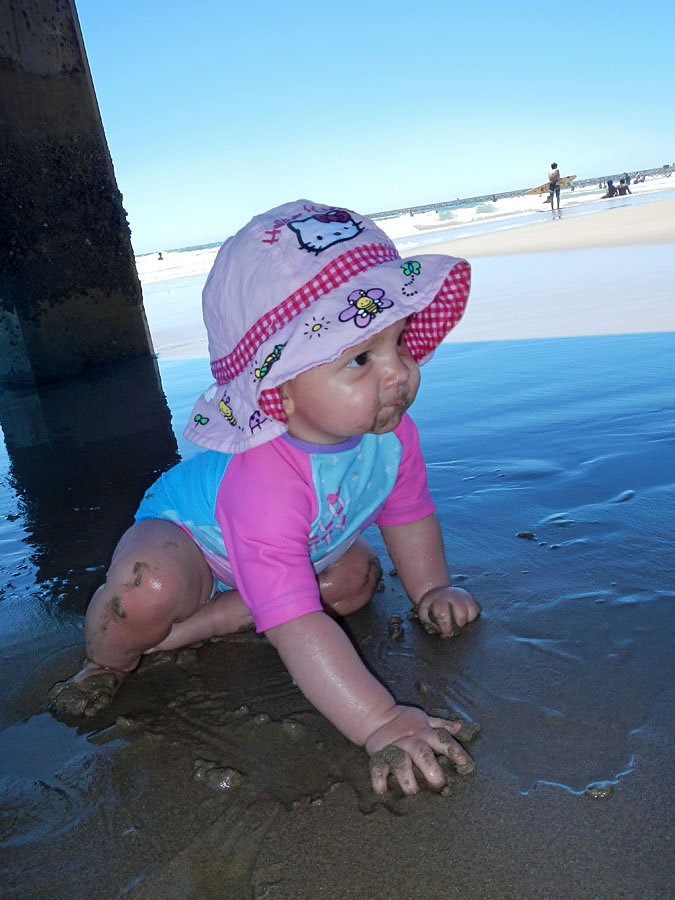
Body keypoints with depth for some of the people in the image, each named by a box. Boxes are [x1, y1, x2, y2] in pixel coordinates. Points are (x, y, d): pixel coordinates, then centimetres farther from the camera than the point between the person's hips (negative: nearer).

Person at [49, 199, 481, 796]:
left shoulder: (391, 430, -23)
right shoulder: (265, 483, -47)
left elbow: (407, 514, -1)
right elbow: (296, 626, -48)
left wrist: (431, 590, 2)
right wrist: (380, 724, -50)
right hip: (184, 532, -7)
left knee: (359, 575, -14)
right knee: (147, 586, -37)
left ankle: (195, 626, -7)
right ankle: (111, 661, 0)